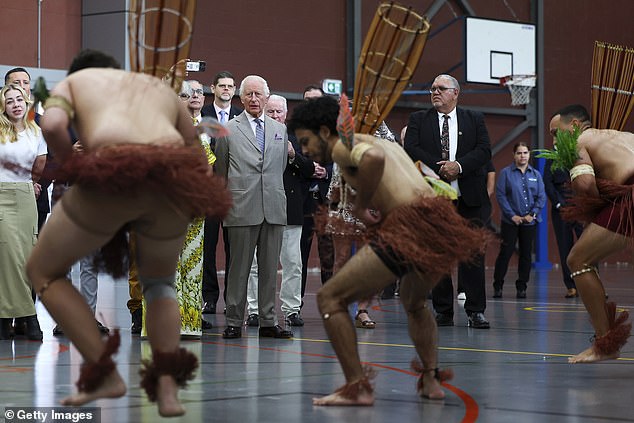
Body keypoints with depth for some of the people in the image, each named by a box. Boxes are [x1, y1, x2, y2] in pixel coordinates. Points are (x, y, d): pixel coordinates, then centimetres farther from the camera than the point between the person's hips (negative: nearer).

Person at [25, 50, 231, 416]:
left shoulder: (72, 81, 26)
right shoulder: (162, 89, 36)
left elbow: (53, 125, 2)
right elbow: (202, 167, 29)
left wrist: (76, 174, 15)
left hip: (112, 174, -4)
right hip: (173, 178, 4)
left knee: (43, 271, 20)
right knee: (159, 280, 31)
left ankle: (104, 374, 8)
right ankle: (168, 386, 10)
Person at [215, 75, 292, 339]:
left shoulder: (280, 130, 15)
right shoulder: (228, 130, 4)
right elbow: (220, 171, 11)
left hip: (274, 208, 3)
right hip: (242, 209, -3)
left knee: (270, 268, 5)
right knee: (239, 267, -1)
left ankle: (268, 322, 10)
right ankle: (234, 322, 5)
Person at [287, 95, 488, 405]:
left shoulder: (343, 145, 1)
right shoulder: (382, 142, 29)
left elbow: (373, 158, -21)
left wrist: (360, 205, -8)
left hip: (409, 226, -9)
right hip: (443, 225, 9)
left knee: (330, 298, -1)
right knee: (414, 303, 36)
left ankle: (357, 386, -6)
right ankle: (431, 378, 28)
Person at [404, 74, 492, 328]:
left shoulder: (474, 119, 10)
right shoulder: (418, 120, 10)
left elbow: (484, 150, -1)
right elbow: (411, 149, -4)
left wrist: (459, 165, -16)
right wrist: (439, 168, -13)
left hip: (469, 197, -1)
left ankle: (476, 311, 0)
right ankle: (443, 312, 10)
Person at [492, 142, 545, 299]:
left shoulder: (536, 174, 8)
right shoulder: (506, 173, -2)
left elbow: (542, 197, 6)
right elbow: (500, 195, -6)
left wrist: (533, 214, -8)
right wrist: (512, 215, -12)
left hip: (530, 221, 3)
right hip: (510, 221, -3)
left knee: (526, 254, 6)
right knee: (505, 252, -6)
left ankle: (521, 287, 14)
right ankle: (497, 286, 3)